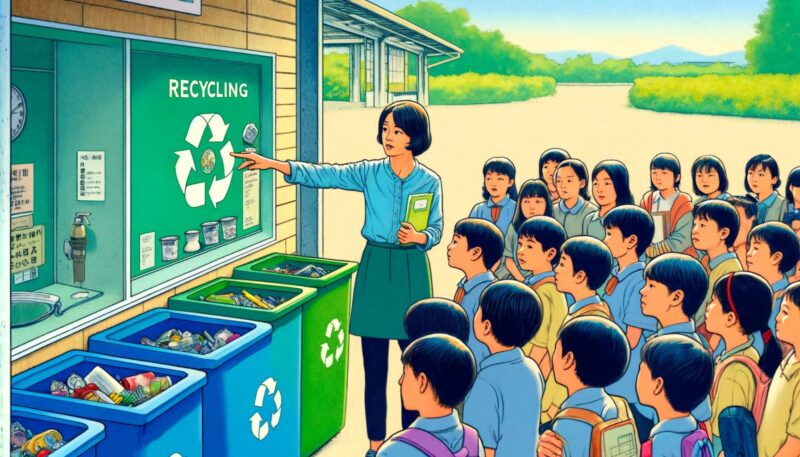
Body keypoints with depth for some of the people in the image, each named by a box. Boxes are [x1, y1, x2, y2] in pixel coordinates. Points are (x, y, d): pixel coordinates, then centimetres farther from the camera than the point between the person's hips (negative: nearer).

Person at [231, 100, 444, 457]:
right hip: (375, 268, 1)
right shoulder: (370, 173, 1)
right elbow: (322, 175, -7)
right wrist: (273, 164, -19)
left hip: (411, 272, -1)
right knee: (374, 365, 5)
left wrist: (418, 237, -19)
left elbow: (436, 231, 4)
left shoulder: (430, 182, 0)